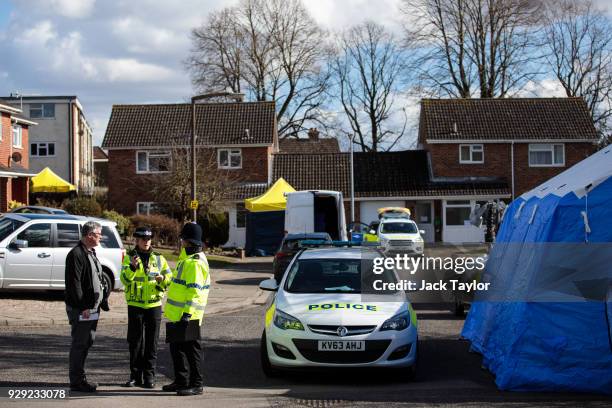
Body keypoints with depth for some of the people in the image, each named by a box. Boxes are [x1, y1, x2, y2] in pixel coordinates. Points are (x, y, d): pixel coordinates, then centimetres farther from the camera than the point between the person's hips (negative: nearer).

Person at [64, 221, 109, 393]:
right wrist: (83, 307, -21)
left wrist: (103, 299, 15)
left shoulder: (91, 253, 17)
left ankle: (78, 378, 25)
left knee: (87, 341, 15)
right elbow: (74, 284, -20)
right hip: (80, 309, -10)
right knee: (79, 343, -4)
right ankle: (77, 381, 2)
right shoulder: (76, 254, -15)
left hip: (92, 307, 10)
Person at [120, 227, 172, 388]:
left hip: (154, 304, 1)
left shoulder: (159, 258, 8)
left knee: (151, 342, 3)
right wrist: (132, 267, -29)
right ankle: (135, 375, 10)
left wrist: (162, 279, -13)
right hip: (135, 305, -1)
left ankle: (149, 376, 8)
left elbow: (169, 280, 9)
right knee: (135, 341, 2)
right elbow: (124, 278, -12)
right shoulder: (129, 257, 2)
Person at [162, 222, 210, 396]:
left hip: (187, 316, -11)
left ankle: (196, 384, 1)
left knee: (191, 349, -4)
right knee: (177, 348, 16)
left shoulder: (194, 263, -18)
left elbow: (194, 291, -23)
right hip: (178, 315, 11)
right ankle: (181, 381, 25)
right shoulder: (188, 259, 17)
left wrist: (187, 313, -26)